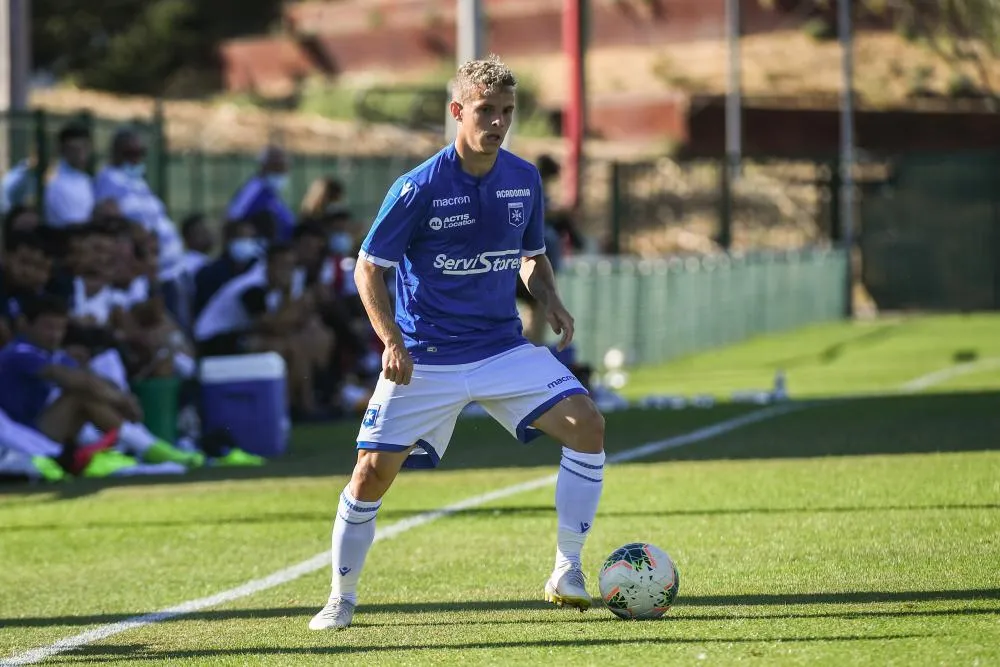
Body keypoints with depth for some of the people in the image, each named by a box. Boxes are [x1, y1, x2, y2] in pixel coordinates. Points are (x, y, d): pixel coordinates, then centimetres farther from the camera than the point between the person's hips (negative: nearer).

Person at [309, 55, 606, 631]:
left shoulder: (524, 180, 1)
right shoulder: (418, 189, -13)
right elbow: (369, 267, -6)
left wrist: (550, 300, -3)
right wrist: (393, 342, -17)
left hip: (504, 348, 3)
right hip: (425, 359, -3)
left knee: (587, 426, -15)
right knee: (373, 472, -9)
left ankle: (567, 573, -6)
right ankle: (342, 598, 13)